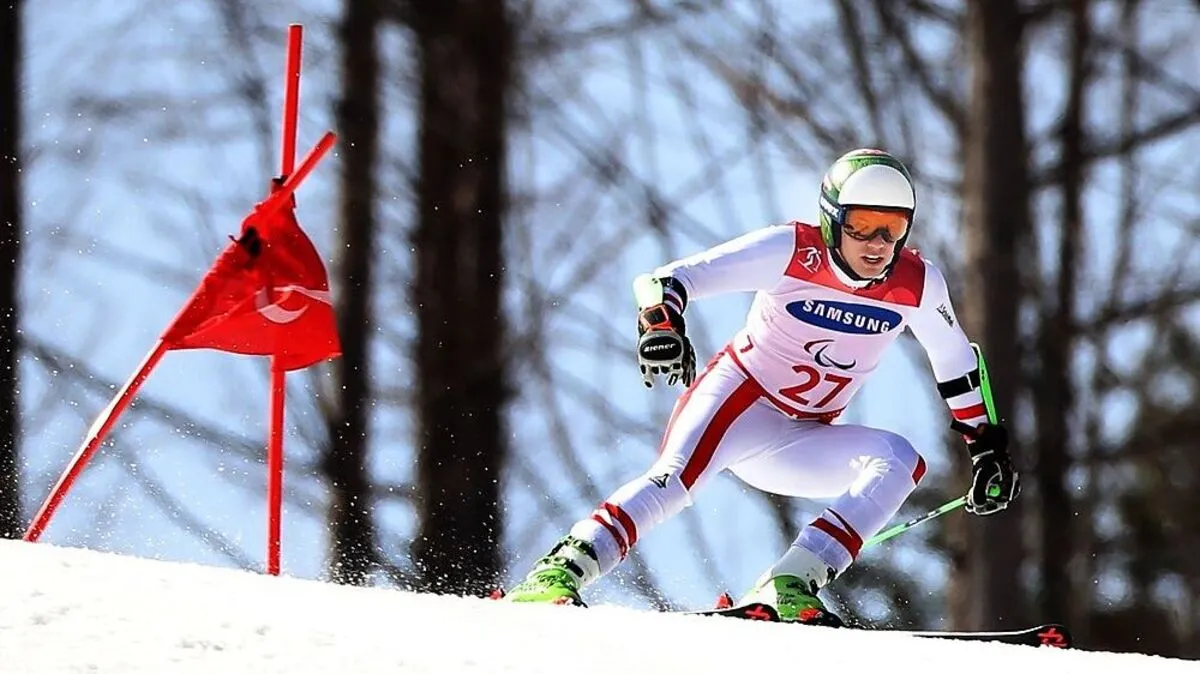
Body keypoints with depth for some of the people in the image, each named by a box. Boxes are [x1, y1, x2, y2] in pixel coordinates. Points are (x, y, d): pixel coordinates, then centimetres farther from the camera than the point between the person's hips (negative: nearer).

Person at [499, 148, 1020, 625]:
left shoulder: (918, 285, -8)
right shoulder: (791, 252, -20)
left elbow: (956, 367, 13)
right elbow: (663, 281, -25)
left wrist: (987, 446, 14)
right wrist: (661, 325, -46)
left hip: (800, 442, 5)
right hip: (740, 396, -5)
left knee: (899, 461, -21)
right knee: (679, 476, -34)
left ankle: (789, 588, -31)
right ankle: (556, 574, -38)